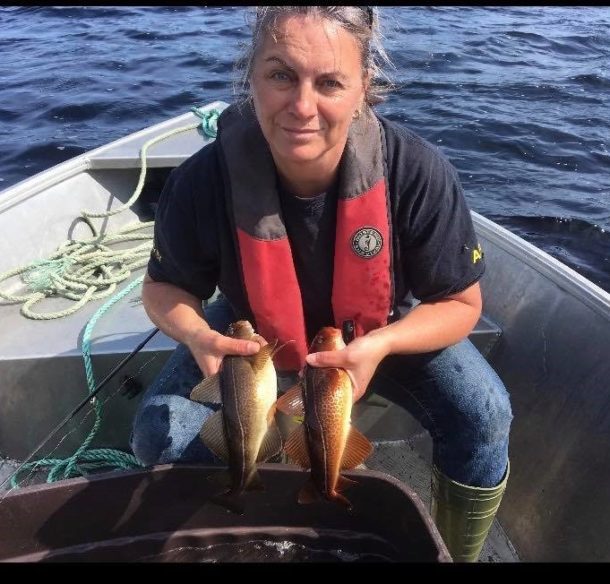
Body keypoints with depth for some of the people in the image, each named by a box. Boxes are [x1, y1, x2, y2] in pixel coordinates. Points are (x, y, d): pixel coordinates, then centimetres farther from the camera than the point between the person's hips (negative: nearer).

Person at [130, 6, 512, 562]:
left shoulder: (417, 172, -31)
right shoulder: (204, 181, -29)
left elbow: (461, 303, -18)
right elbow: (165, 287, -11)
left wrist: (380, 346, -38)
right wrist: (197, 336, -34)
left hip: (388, 329, 0)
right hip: (255, 334, 1)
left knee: (483, 417, -21)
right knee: (160, 432, -15)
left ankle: (456, 556, 13)